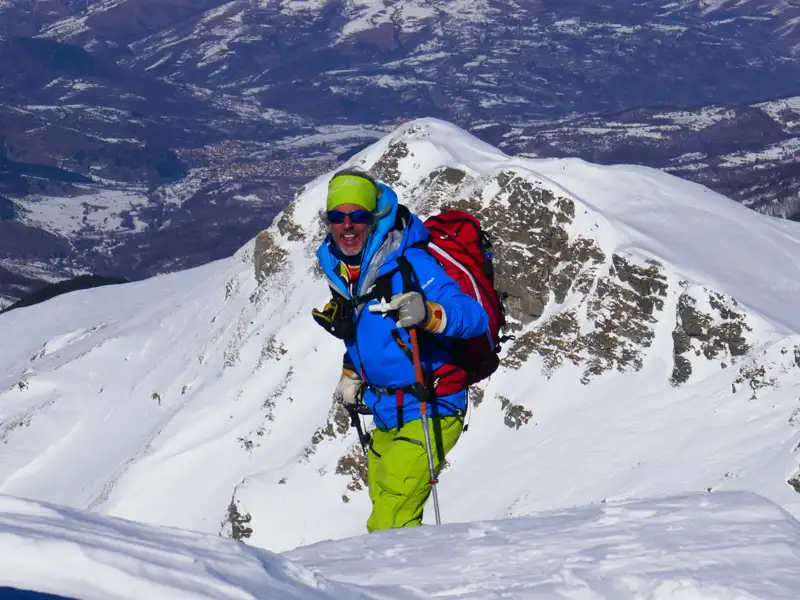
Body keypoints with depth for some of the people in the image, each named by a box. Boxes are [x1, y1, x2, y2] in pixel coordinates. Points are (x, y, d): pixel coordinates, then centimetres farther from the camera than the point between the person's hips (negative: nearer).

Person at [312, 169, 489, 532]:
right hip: (386, 415, 9)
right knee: (383, 518, 19)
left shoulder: (407, 263, -20)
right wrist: (352, 375, 19)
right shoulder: (339, 268, 4)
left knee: (392, 524, -17)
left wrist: (428, 313, -45)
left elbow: (474, 316, -29)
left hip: (428, 411, -9)